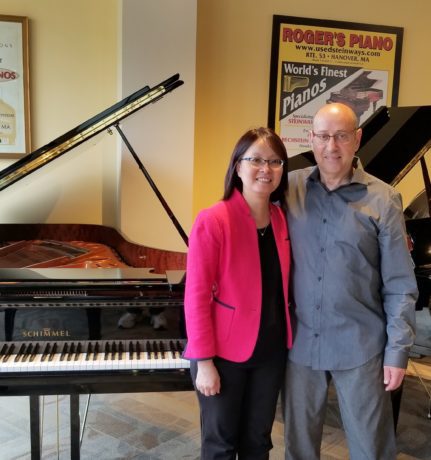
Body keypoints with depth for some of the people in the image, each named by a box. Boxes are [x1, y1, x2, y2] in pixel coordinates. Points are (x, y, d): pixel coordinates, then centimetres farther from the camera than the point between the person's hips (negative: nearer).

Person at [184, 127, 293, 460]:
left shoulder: (282, 219, 1)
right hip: (225, 352, -5)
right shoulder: (213, 221, -17)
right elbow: (197, 296, -16)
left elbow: (281, 285, 9)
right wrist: (204, 360, -16)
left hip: (271, 350, 5)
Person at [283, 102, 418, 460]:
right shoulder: (290, 189, -2)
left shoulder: (383, 200, -7)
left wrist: (398, 351, -7)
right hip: (300, 342, 2)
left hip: (360, 346, -2)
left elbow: (400, 285, -5)